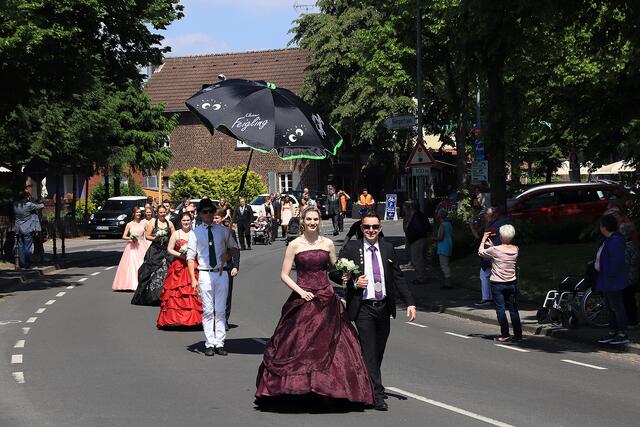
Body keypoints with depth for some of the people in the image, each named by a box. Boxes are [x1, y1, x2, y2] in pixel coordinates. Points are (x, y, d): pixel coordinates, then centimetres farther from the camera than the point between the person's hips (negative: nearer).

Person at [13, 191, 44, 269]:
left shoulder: (15, 205, 1)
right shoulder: (29, 205, -16)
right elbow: (40, 206, -6)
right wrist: (42, 204, 19)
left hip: (18, 230, 5)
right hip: (27, 230, -5)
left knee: (21, 247, 10)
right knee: (28, 247, 1)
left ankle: (22, 264, 12)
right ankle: (27, 265, 2)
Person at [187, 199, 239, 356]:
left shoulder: (223, 230, 7)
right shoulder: (195, 233, 0)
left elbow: (234, 247, 22)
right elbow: (190, 256, -1)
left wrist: (228, 254, 0)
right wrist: (193, 279, -9)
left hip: (222, 273, 2)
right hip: (205, 274, -2)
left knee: (220, 311, 3)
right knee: (208, 311, -1)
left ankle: (219, 343, 7)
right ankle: (210, 344, 4)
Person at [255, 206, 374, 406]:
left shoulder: (328, 244, 5)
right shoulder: (295, 245, -2)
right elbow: (284, 275, -1)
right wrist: (300, 291, -13)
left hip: (326, 299, 2)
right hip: (303, 299, -2)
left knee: (329, 343, -1)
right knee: (297, 343, -4)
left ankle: (329, 387, 6)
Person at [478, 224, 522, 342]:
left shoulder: (495, 250, -17)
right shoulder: (515, 249, -2)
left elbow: (481, 252, 0)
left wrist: (484, 238, 11)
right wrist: (491, 244, 23)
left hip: (497, 284, -5)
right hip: (511, 283, 5)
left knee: (500, 308, 0)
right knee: (513, 308, 10)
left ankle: (505, 334, -4)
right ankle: (518, 334, 11)